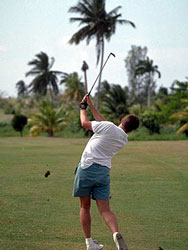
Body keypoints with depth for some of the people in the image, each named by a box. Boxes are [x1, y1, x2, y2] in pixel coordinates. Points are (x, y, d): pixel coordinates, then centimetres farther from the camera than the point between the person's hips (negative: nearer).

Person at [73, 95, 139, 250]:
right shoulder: (124, 140, 12)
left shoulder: (109, 127, -7)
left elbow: (84, 123, 5)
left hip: (87, 168, -3)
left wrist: (83, 107, 23)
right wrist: (91, 105, 27)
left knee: (85, 207, 9)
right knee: (105, 209, 0)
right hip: (104, 172, 4)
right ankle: (116, 233, -28)